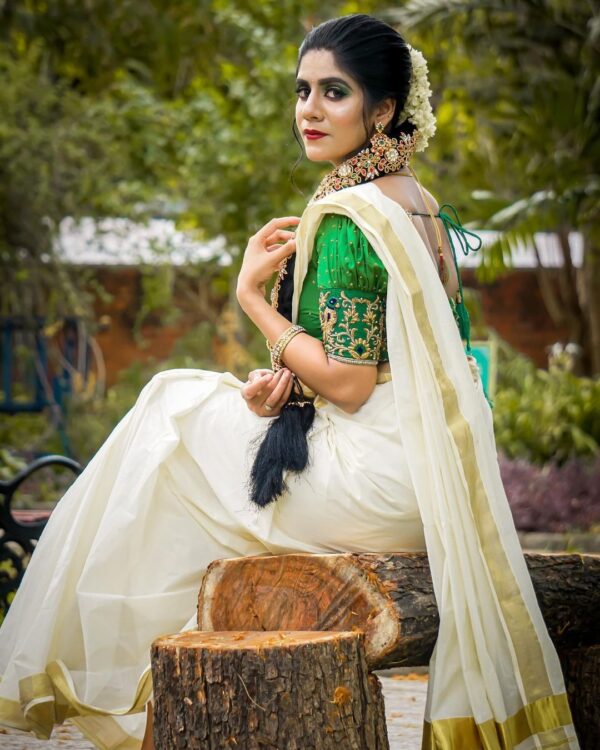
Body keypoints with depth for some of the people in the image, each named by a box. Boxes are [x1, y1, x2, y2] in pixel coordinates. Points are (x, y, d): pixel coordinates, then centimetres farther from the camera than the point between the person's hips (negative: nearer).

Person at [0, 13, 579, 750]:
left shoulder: (346, 217, -17)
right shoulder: (418, 204, 11)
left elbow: (347, 384, -20)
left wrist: (253, 296, -10)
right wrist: (286, 377, 2)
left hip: (375, 480, -9)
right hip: (425, 465, 9)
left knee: (173, 425, 6)